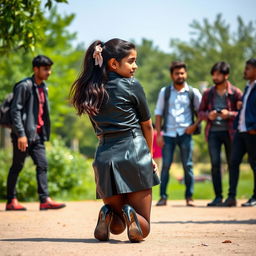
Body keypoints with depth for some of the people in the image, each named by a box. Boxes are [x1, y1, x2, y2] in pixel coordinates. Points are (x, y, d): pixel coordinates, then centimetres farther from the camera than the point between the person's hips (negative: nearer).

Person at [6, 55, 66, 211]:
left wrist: (44, 133, 15)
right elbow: (15, 111, -16)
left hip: (37, 134, 8)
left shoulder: (43, 87, 15)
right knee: (17, 167, 1)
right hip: (24, 134, -8)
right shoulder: (24, 86, -11)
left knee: (42, 164, -1)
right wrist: (21, 134, -21)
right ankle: (11, 201, 8)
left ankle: (45, 199, -3)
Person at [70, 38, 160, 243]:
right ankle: (130, 215, -27)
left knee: (117, 227, 20)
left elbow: (100, 129, 12)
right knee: (142, 229, 7)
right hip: (134, 153, -4)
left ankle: (109, 214, -14)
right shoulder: (132, 86, -2)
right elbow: (147, 126, 8)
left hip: (104, 156, 4)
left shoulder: (90, 90, 11)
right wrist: (149, 155, 25)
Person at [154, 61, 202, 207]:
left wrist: (195, 125, -4)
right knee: (166, 165, -2)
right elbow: (158, 113, 8)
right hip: (168, 134, 0)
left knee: (188, 165, 0)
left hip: (185, 134, 0)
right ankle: (163, 197, 2)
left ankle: (189, 197, 7)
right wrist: (158, 134, 1)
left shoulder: (193, 93, 6)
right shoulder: (165, 92, 8)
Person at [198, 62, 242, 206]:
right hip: (213, 132, 2)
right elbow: (200, 112, 15)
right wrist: (208, 115, -7)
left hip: (230, 132, -2)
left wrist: (230, 114, -17)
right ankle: (218, 197, -3)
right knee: (215, 163, -6)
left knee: (232, 164, 3)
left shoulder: (235, 93, 1)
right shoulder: (208, 93, 10)